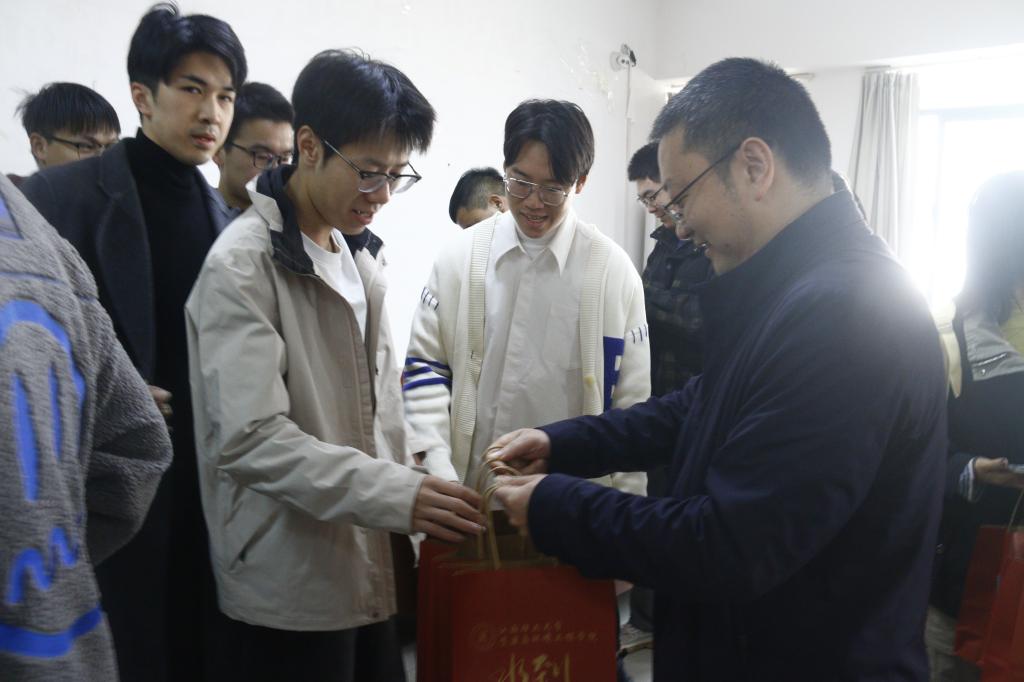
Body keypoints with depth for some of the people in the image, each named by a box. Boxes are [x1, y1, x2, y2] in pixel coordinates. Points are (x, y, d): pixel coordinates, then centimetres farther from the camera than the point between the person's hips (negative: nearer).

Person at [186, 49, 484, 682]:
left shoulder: (361, 256, 9)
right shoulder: (242, 265, -15)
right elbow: (250, 438, -23)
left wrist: (417, 493, 7)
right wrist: (398, 494, -29)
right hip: (291, 589, -7)